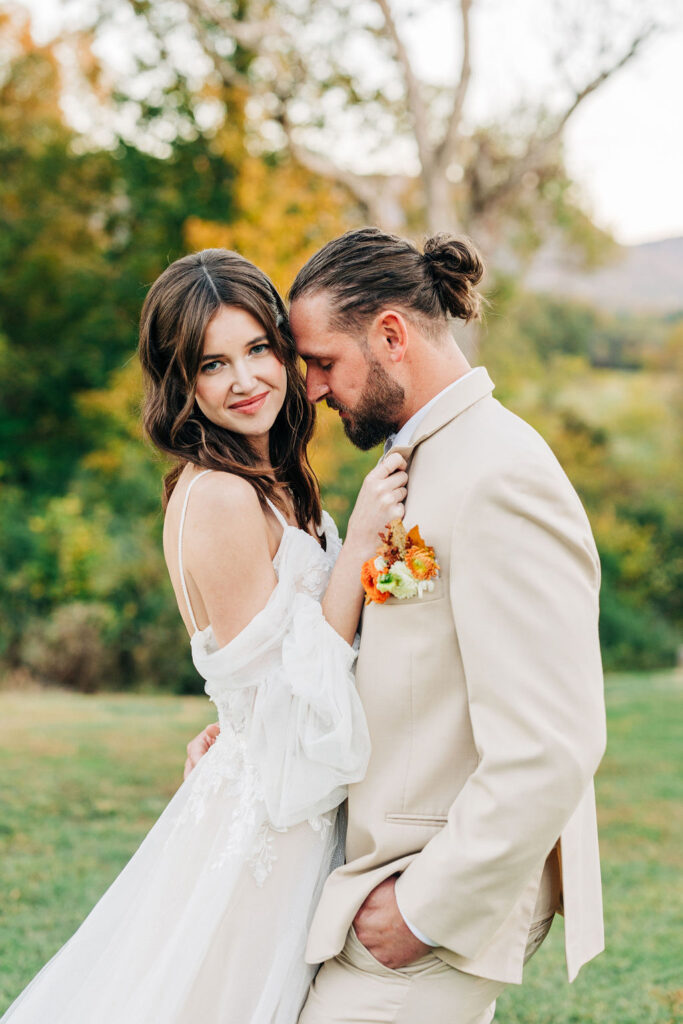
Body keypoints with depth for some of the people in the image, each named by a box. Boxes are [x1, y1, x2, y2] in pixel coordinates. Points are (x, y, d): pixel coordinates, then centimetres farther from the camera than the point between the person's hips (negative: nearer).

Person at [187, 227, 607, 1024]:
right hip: (402, 867, 9)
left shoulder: (502, 480, -21)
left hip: (456, 891, -9)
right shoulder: (413, 459, 10)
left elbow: (549, 752, -26)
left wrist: (426, 912, -19)